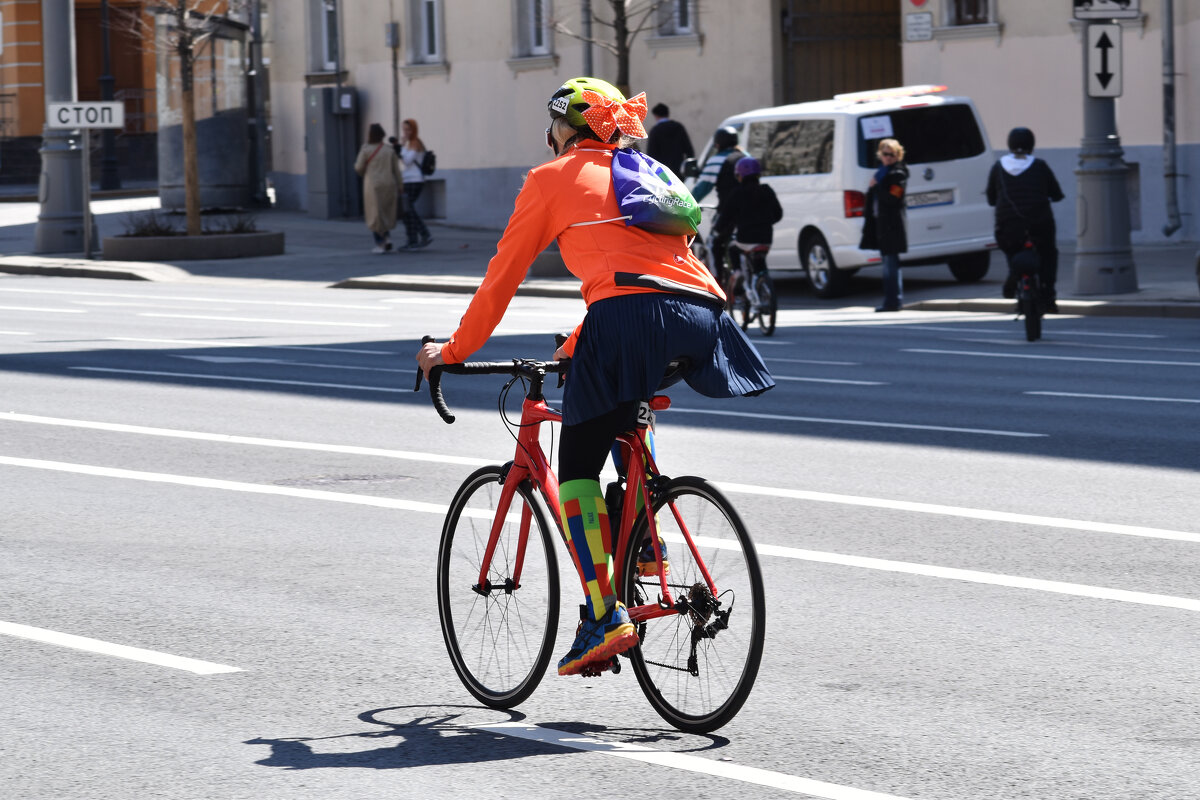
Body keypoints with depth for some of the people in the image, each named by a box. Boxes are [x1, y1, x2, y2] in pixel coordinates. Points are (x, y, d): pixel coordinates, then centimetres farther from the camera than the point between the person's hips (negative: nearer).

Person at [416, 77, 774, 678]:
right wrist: (577, 345, 52)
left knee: (577, 467, 4)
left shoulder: (554, 179, 15)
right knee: (628, 429, 35)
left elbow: (501, 278, 18)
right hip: (702, 316, 6)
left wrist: (452, 352, 28)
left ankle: (605, 616, -9)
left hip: (630, 315, -6)